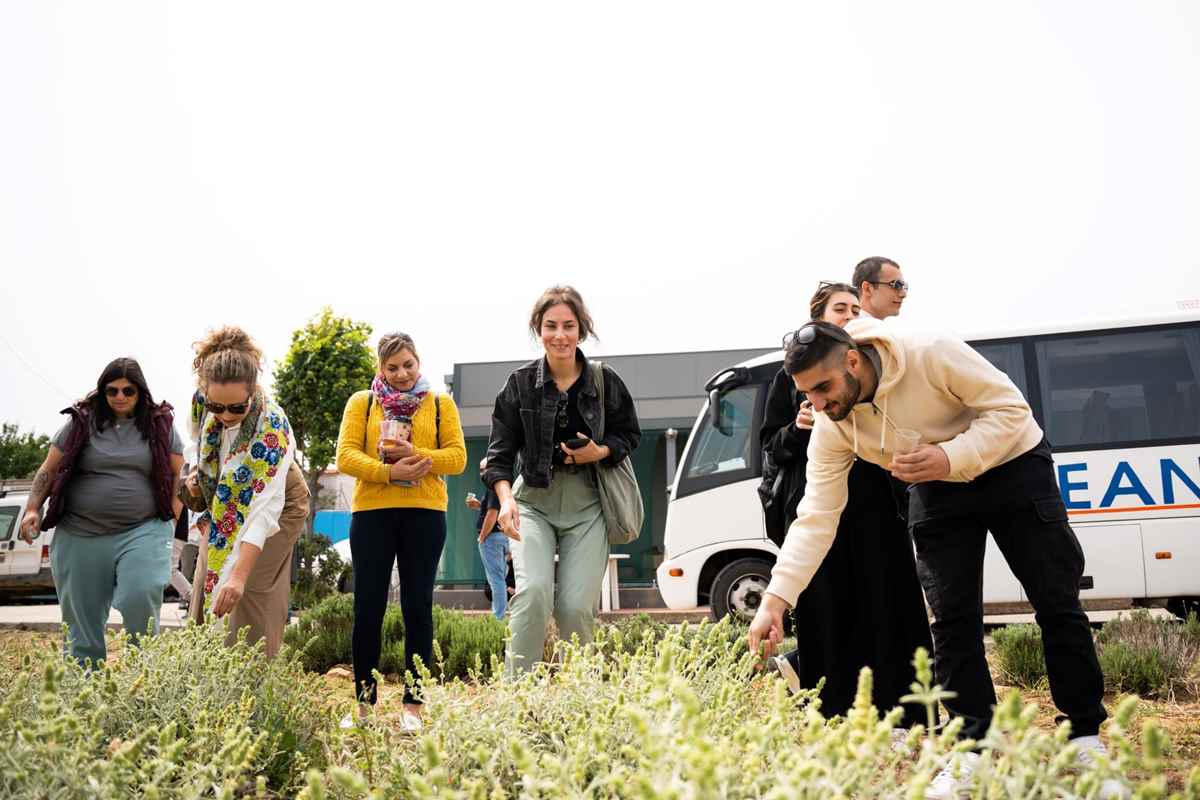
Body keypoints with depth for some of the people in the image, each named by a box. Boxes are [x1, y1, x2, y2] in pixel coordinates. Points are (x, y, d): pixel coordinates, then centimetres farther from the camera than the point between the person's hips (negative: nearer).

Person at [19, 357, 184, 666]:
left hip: (143, 531, -2)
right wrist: (33, 508, -2)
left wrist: (170, 521, 1)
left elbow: (178, 476, 9)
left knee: (140, 598, -22)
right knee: (82, 618, 6)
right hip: (80, 535, 2)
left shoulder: (161, 426, 6)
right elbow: (48, 471, 11)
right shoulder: (80, 424, 7)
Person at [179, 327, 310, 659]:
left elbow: (265, 509, -43)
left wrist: (239, 576, -50)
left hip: (278, 505, -6)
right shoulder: (201, 400, -21)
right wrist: (198, 474, -4)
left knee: (250, 594, -14)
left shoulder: (272, 429, -38)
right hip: (223, 504, 6)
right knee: (205, 587, 4)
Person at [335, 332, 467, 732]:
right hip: (372, 512, 0)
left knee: (418, 606, 2)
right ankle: (364, 703, 12)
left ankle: (413, 705, 8)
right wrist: (389, 472, -17)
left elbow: (457, 457, 2)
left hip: (425, 512, 0)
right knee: (368, 608, 1)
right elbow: (346, 456, -2)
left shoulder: (441, 404, 11)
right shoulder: (361, 403, 9)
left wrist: (415, 454, -15)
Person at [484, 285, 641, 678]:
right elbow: (499, 452, -3)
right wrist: (505, 498, -21)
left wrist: (600, 453, -10)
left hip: (587, 503, 1)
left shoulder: (606, 381, -1)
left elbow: (630, 434, 12)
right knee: (534, 590, -21)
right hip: (533, 500, 0)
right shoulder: (520, 383, -2)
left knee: (576, 605, -6)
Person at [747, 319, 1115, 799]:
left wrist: (950, 457, -38)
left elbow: (1011, 408, -24)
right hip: (938, 489, 3)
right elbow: (815, 518, -18)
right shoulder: (831, 429, -18)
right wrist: (775, 600, -25)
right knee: (952, 619, -5)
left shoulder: (932, 355, -32)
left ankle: (1086, 736, 13)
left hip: (1012, 464, -3)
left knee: (1056, 602, 0)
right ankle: (973, 749, 5)